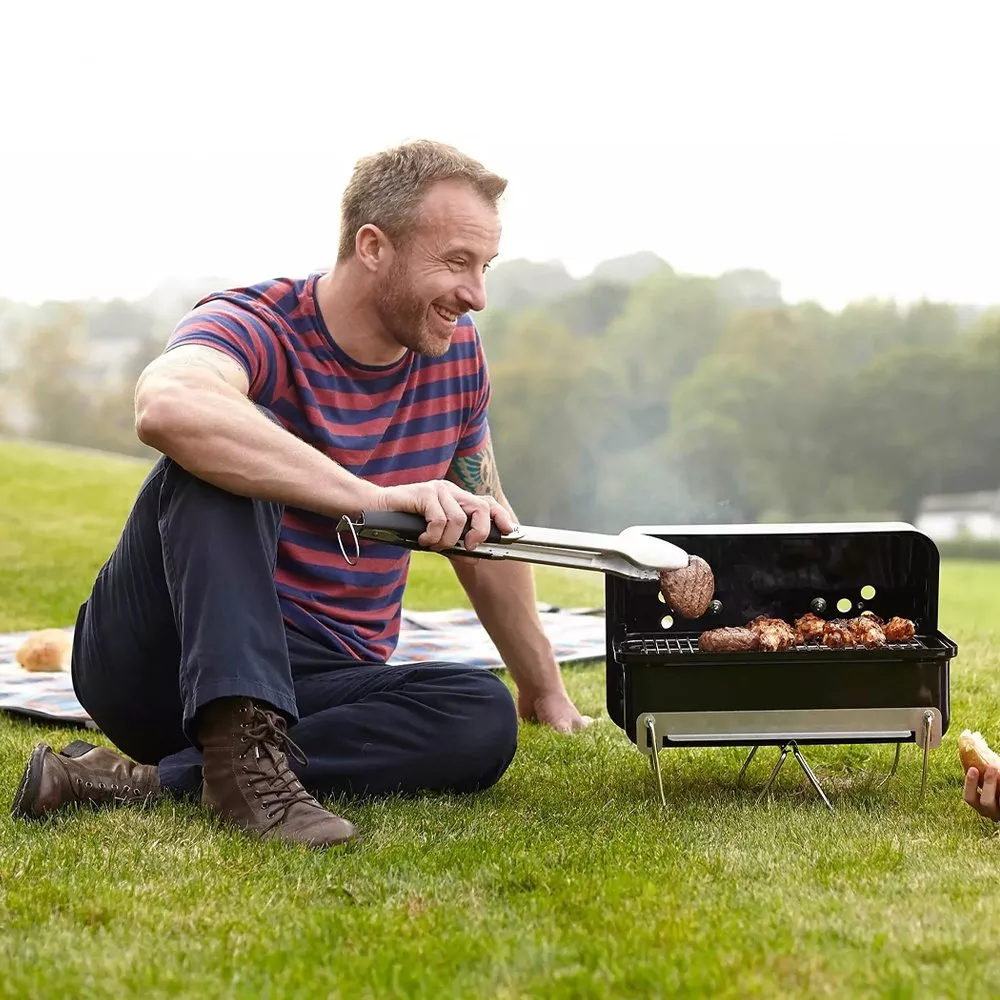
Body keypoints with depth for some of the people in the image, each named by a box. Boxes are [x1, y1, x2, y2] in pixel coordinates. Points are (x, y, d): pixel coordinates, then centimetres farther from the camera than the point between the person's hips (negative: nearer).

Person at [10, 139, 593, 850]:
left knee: (484, 718, -25)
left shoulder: (456, 353, 5)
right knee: (216, 460, -28)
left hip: (319, 687, 5)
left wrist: (543, 686, 21)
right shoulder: (253, 329, -16)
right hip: (160, 660, -5)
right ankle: (243, 754, -39)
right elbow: (167, 405, -42)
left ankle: (145, 782, -26)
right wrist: (379, 497, -44)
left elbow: (485, 532, 17)